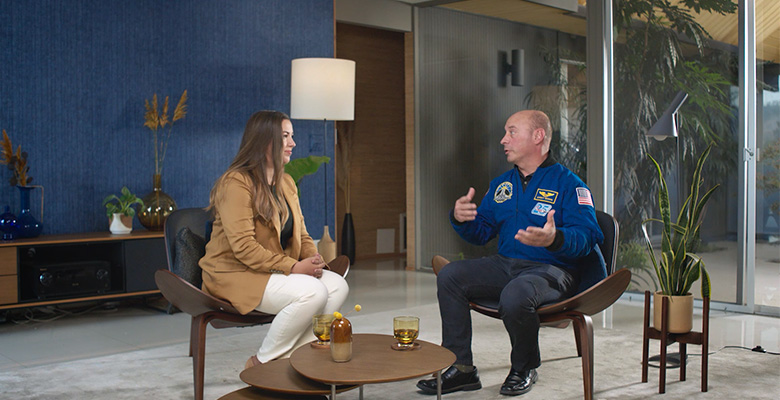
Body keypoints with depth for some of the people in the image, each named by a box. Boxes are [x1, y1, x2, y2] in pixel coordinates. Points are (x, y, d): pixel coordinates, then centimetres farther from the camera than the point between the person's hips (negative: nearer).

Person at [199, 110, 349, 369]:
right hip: (236, 274, -9)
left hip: (279, 270, 9)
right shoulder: (235, 183, -16)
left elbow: (301, 235, 15)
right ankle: (261, 363, -10)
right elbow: (243, 247, -23)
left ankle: (291, 356, -6)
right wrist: (293, 267, -25)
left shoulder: (286, 183, 13)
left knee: (337, 285, -12)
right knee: (312, 292, -28)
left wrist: (313, 260, -8)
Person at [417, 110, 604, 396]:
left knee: (515, 297, -37)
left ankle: (524, 369, -5)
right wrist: (461, 219, -4)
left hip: (551, 268, -7)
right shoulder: (501, 184, 18)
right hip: (504, 264, 7)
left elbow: (587, 236, -15)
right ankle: (461, 368, -8)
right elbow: (481, 232, 19)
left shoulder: (567, 183, -3)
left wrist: (555, 239, -36)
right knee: (449, 276, -13)